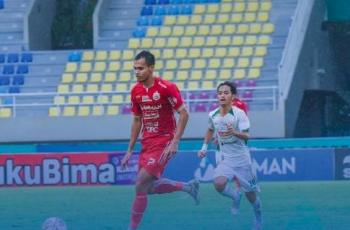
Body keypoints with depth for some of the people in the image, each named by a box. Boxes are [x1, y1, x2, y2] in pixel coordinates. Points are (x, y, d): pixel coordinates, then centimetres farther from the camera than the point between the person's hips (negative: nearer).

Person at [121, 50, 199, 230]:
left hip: (164, 142, -8)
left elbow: (184, 114, -14)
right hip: (147, 142, 8)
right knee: (149, 187, 9)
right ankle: (188, 186, 29)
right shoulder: (136, 91, 5)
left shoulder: (166, 88, -16)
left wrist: (174, 142, -21)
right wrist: (130, 150, 13)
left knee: (140, 186, -13)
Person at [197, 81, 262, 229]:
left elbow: (246, 136, -23)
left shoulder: (239, 114, -16)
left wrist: (234, 132, -43)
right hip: (226, 159, 3)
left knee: (250, 194, 5)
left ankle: (258, 217, 33)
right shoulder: (213, 115, -2)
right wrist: (204, 147, 12)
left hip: (241, 158, -3)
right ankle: (234, 198, 7)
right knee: (219, 184, -25)